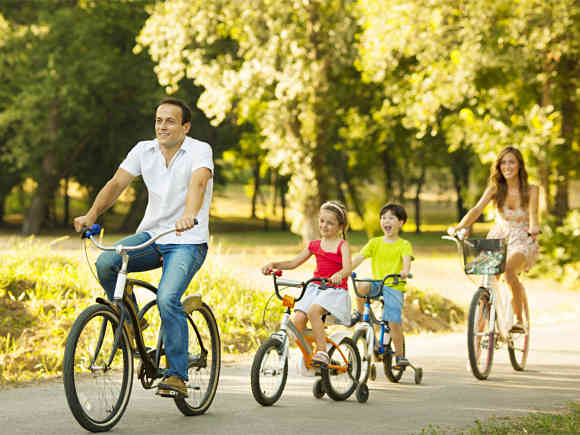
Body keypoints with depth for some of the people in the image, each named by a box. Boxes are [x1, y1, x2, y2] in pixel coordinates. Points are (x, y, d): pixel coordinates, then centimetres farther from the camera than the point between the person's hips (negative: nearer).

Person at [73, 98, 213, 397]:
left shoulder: (199, 151, -9)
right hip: (151, 235, 5)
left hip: (187, 241, -5)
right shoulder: (144, 151, 5)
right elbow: (116, 183, -2)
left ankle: (177, 375, -16)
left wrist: (188, 216, -49)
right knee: (105, 263, -22)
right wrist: (92, 215, -19)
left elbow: (198, 182, -29)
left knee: (167, 299, -26)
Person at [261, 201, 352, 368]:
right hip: (314, 289, 5)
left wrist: (338, 275, -43)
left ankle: (322, 352, -28)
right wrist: (273, 264, 1)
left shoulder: (342, 246, -3)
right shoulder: (314, 245, 13)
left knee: (313, 311, -34)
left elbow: (347, 268, -20)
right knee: (298, 319, -19)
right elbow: (293, 263, 17)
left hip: (335, 291, -5)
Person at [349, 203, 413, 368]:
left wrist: (405, 271, -39)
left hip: (395, 286, -2)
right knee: (362, 286, -32)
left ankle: (399, 355, -1)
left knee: (394, 320, -16)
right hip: (377, 283, 2)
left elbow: (407, 259, -16)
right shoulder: (375, 242, 12)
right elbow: (359, 257, 1)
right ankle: (359, 312, -4)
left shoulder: (404, 245, 3)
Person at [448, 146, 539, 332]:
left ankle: (518, 319, -17)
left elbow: (533, 212, -24)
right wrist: (459, 227, -34)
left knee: (508, 270, -32)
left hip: (522, 241, -3)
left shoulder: (531, 190, -8)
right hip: (498, 239, 3)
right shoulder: (495, 189, -3)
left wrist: (533, 227, -48)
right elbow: (477, 209, -15)